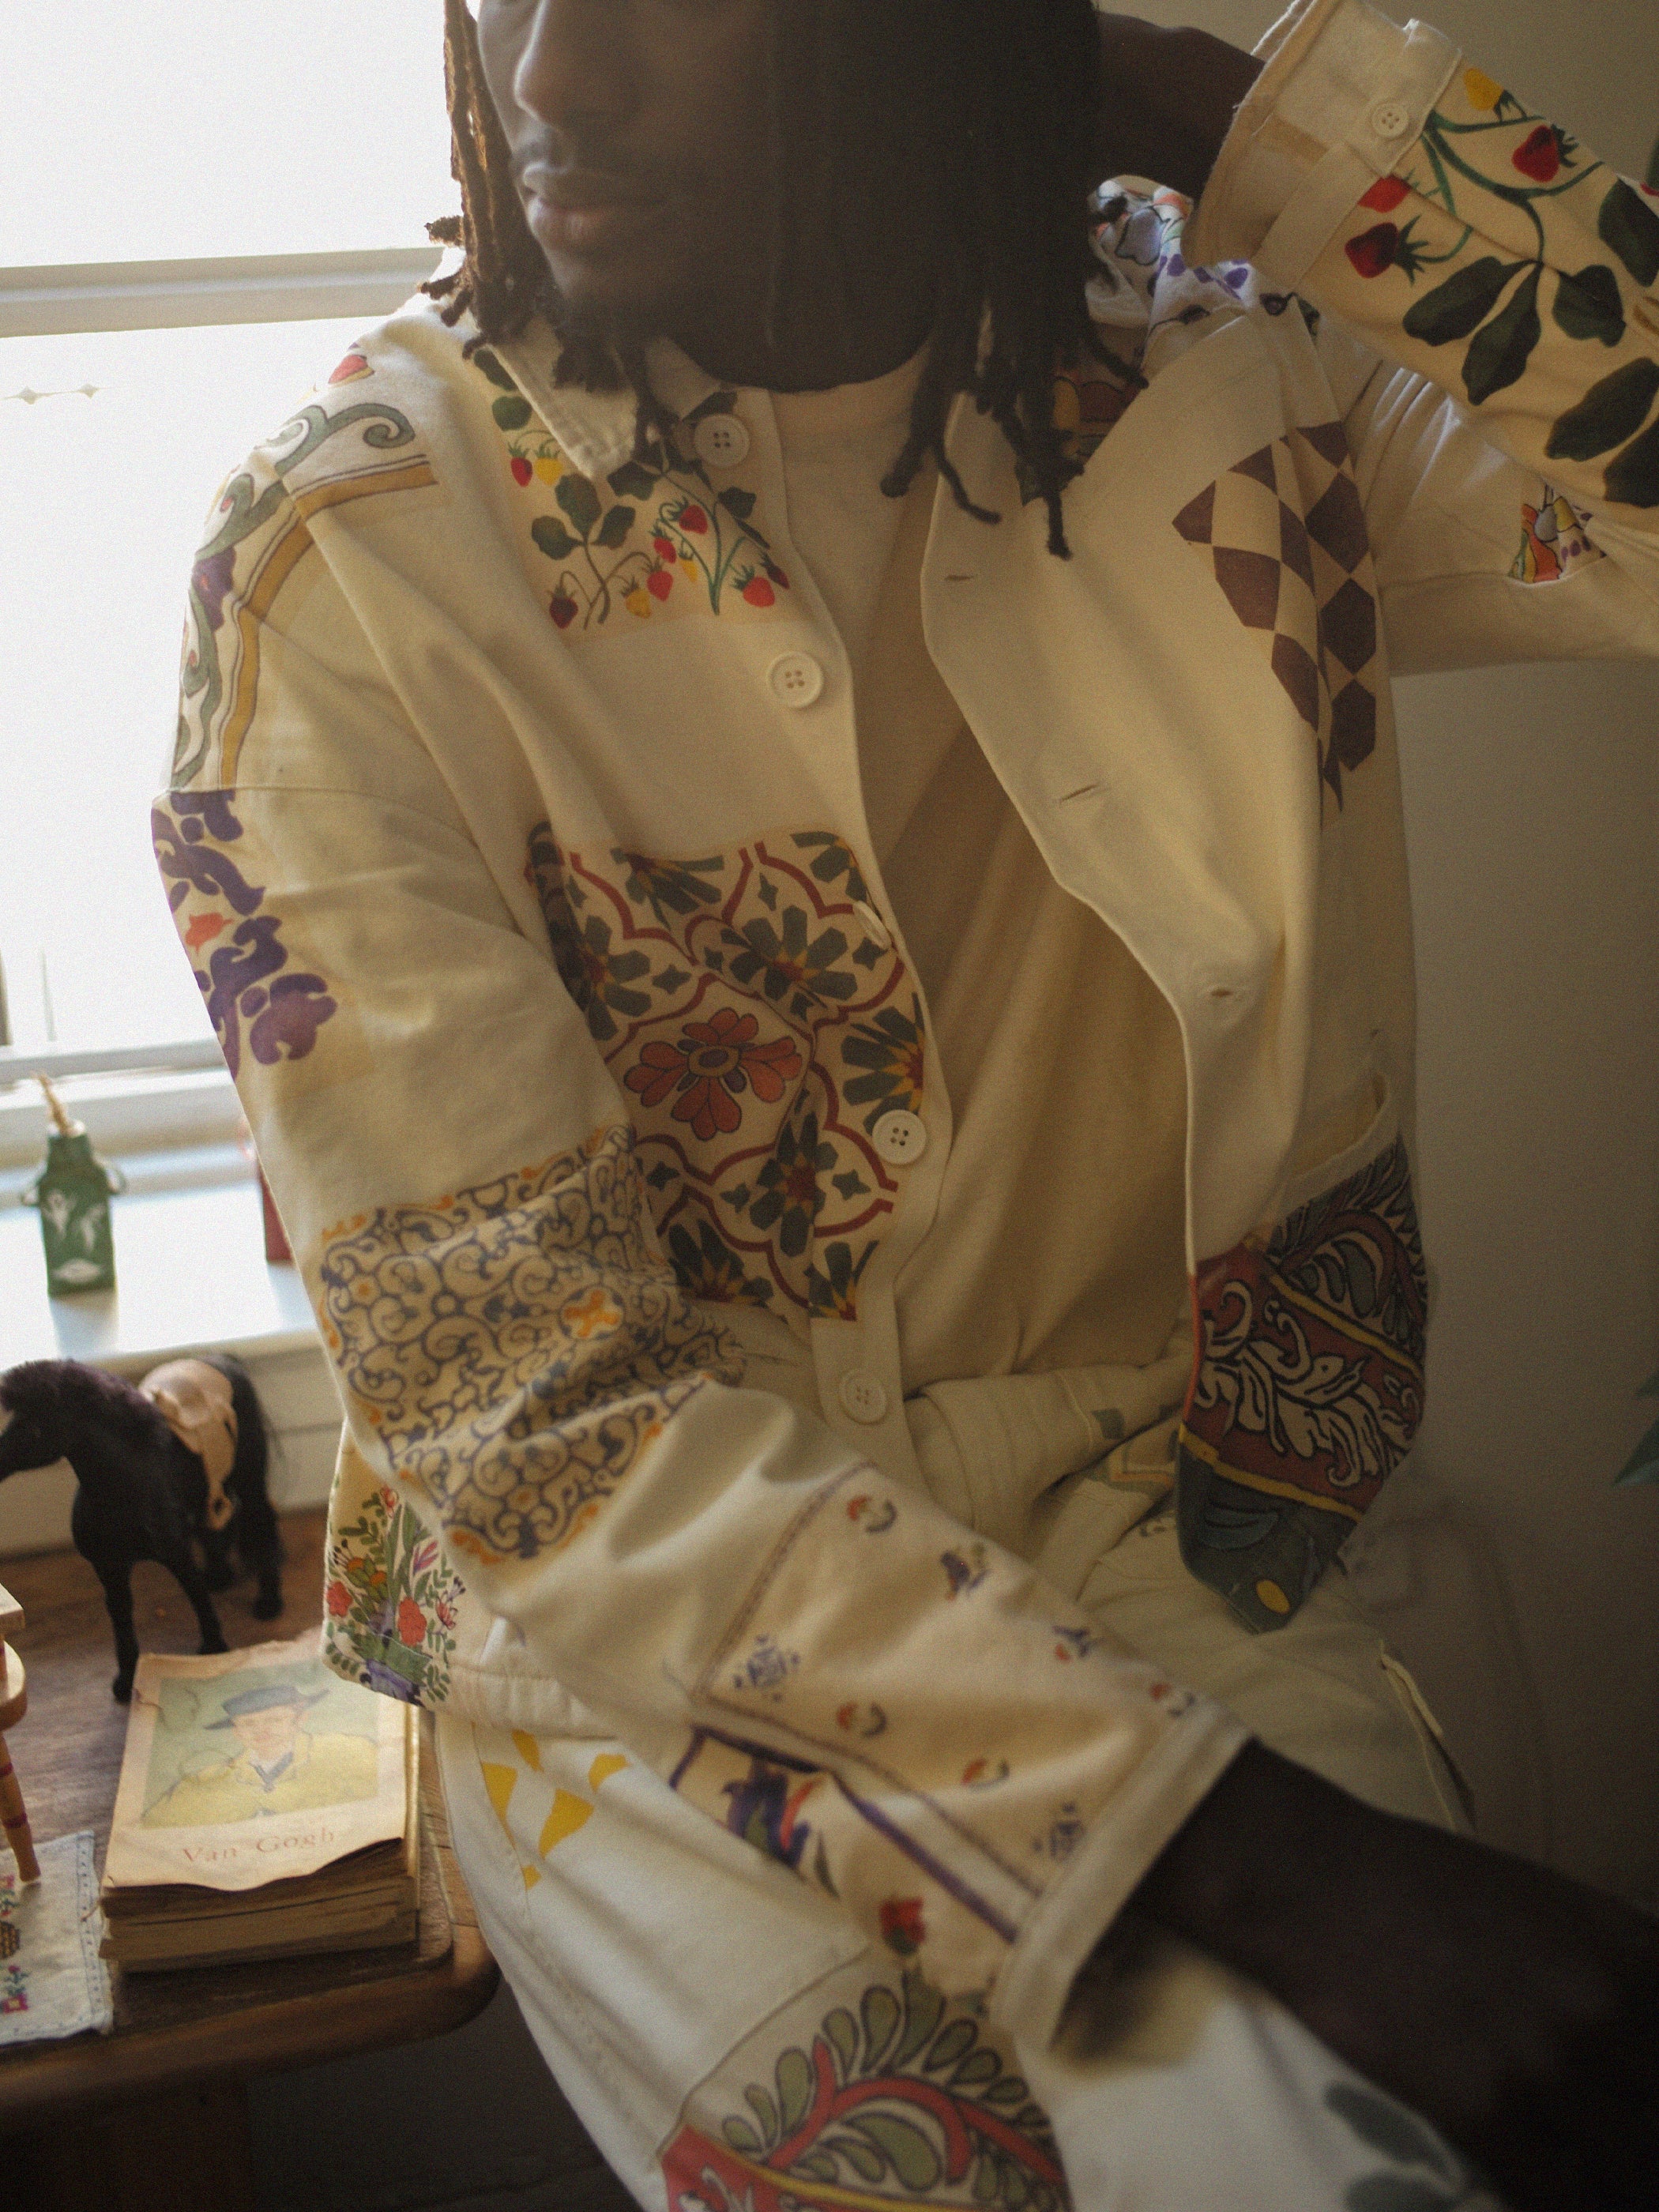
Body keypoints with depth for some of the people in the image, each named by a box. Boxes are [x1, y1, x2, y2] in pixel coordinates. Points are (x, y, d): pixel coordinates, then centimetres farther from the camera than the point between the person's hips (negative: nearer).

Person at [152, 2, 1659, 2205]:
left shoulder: (1218, 376, -1)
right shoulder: (344, 550, -12)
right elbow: (525, 1414, -17)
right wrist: (1276, 1860, -26)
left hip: (1155, 1553, 2)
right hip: (636, 1636, -1)